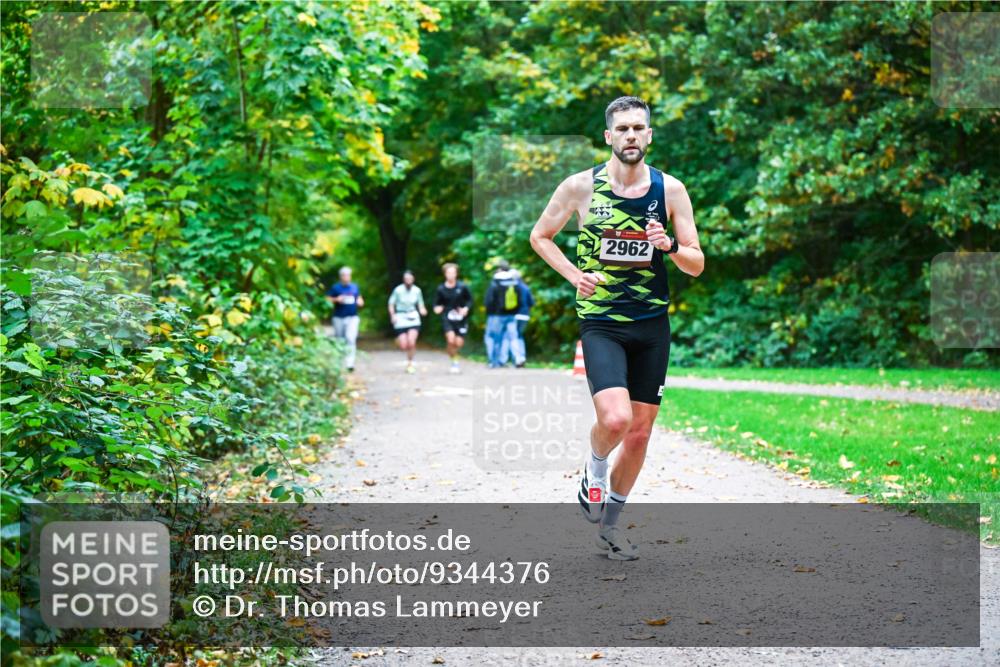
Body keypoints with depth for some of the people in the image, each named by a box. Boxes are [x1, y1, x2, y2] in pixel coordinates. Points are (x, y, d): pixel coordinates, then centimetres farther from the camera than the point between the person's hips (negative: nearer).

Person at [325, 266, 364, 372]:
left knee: (351, 339, -16)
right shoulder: (335, 287, 2)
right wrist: (337, 299, -16)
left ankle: (350, 363, -20)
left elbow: (360, 299, 24)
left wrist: (360, 302, 2)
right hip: (339, 318, -1)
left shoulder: (354, 287, 12)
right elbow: (327, 299, 1)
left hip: (352, 317, 1)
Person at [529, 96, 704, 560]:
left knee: (640, 431, 7)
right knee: (615, 420, -23)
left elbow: (697, 265, 3)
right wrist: (575, 275, -5)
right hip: (601, 324, -3)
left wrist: (670, 246, -18)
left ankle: (609, 523, 26)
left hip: (653, 325, 3)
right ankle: (595, 468, 12)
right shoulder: (581, 186, -5)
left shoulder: (670, 189, 0)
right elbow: (540, 236, 9)